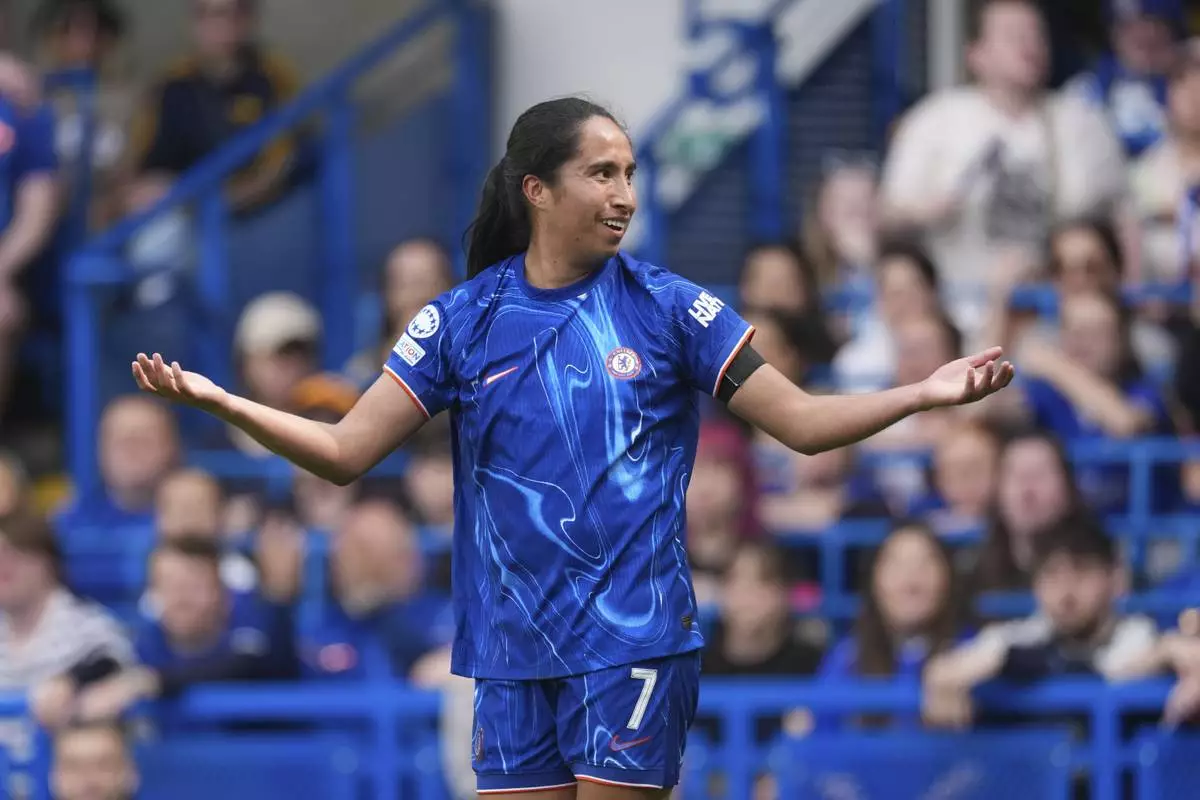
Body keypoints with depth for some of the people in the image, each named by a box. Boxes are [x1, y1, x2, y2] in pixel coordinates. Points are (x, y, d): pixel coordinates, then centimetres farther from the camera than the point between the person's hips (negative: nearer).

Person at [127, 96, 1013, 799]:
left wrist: (926, 393, -12)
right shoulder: (464, 320, 3)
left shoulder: (669, 307, 0)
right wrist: (218, 401, -10)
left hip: (634, 641, -2)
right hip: (512, 648, 2)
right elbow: (345, 452, 2)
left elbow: (803, 421, 1)